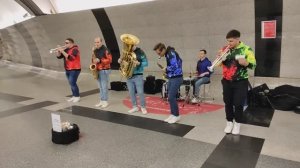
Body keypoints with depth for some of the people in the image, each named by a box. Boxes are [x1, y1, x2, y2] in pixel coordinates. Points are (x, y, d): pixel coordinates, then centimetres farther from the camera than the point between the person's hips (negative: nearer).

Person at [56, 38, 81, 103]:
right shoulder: (66, 50, 11)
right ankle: (74, 96, 18)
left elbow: (69, 57, -27)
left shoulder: (75, 49, -13)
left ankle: (77, 96, 0)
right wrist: (59, 51, -9)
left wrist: (62, 51, -26)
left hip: (74, 69, -8)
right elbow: (58, 56, 9)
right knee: (71, 83, 10)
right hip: (68, 70, 8)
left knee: (72, 83, -12)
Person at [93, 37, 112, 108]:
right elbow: (94, 59, 23)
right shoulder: (95, 50, 13)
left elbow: (109, 60, -17)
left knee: (104, 86, -5)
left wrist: (99, 60, -21)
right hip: (97, 70, 8)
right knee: (100, 87, 11)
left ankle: (105, 101, 3)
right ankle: (101, 101, 17)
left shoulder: (105, 50, -10)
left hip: (104, 70, -7)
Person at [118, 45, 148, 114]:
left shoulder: (140, 52, -6)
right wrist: (120, 61, -7)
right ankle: (135, 107, 23)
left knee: (140, 92, -1)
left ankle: (143, 107, 14)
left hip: (138, 76, -5)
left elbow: (146, 63, -8)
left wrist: (139, 63, -25)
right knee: (131, 92, 10)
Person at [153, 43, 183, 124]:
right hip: (171, 78, 10)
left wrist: (166, 69, -8)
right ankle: (173, 114, 20)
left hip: (176, 78, -10)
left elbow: (174, 66, -26)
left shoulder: (171, 53, -17)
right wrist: (167, 73, 9)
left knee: (171, 97, -7)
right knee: (170, 97, 10)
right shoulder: (168, 54, 13)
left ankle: (176, 115, 6)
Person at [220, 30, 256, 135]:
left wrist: (245, 63, -30)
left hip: (240, 82, -3)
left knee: (238, 104, 1)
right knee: (228, 103, 10)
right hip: (227, 81, 4)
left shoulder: (246, 49, -8)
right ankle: (229, 122, 26)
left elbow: (253, 65, -10)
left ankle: (237, 124, 20)